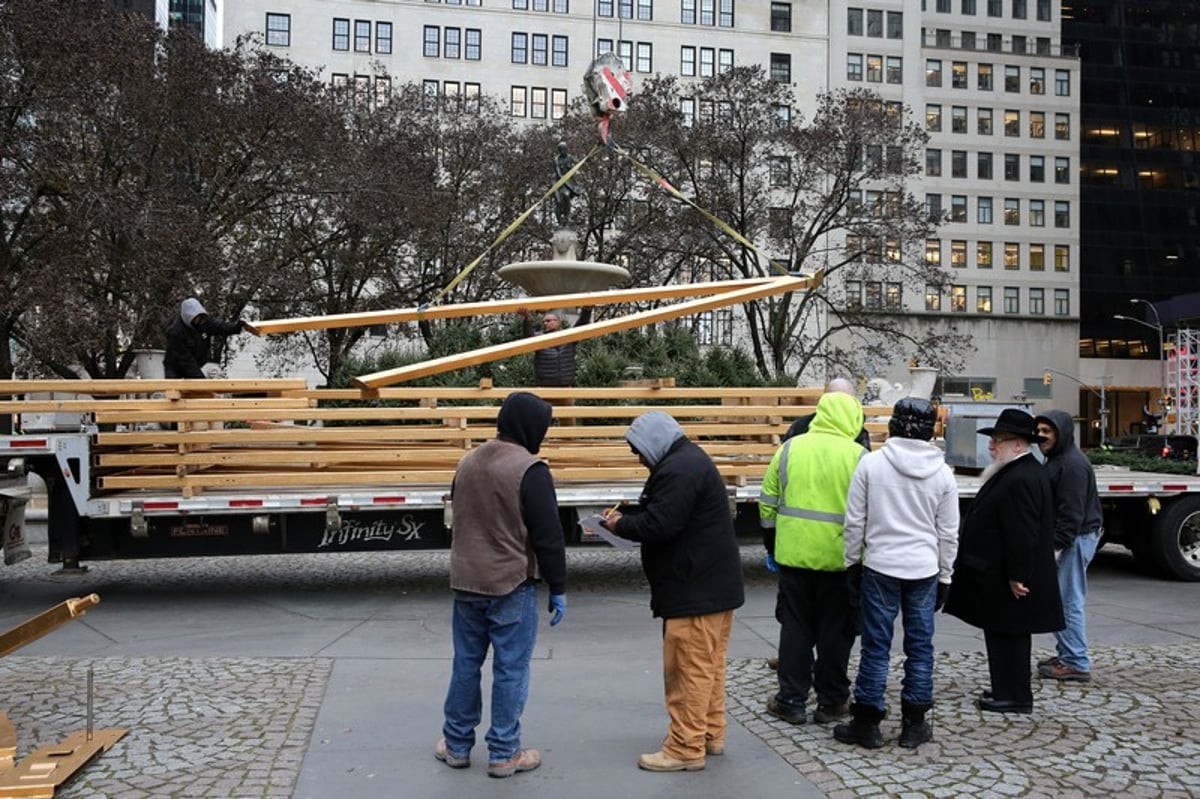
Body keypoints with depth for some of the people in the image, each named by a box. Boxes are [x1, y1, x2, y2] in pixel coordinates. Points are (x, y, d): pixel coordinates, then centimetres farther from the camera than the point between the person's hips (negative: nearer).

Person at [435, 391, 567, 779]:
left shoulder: (467, 462, 7)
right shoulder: (530, 469, -16)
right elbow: (549, 536, -15)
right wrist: (558, 588, -7)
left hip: (465, 582, 7)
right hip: (511, 586, -6)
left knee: (466, 663, 16)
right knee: (510, 669, 4)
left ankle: (456, 744, 25)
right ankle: (504, 753, 12)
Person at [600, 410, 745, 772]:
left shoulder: (678, 469, -19)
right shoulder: (689, 460, 16)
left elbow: (660, 524, -24)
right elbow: (667, 514, 18)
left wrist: (620, 524, -8)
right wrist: (627, 516, 5)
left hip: (697, 588, -11)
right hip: (712, 583, 11)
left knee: (689, 668, -4)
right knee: (708, 665, 17)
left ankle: (686, 748, 3)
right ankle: (710, 734, 26)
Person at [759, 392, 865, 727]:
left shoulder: (789, 448, -1)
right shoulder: (858, 456, -7)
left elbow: (768, 504, 3)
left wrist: (771, 546, 14)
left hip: (794, 554, 2)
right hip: (839, 558, -2)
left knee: (795, 627, 11)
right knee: (835, 631, 11)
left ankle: (791, 701, 17)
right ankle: (831, 701, 21)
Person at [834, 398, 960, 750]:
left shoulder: (871, 463, -7)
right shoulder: (942, 473, 0)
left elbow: (854, 521, -4)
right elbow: (948, 533, 5)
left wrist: (852, 564, 7)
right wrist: (944, 576, 15)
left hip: (880, 567, -2)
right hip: (924, 570, 2)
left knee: (876, 647, 5)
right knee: (920, 647, 11)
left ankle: (866, 724, 12)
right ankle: (914, 725, 19)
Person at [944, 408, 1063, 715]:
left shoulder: (1020, 480, -22)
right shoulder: (1019, 472, 13)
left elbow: (1022, 535, -26)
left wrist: (1017, 576, -22)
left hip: (1007, 580, -11)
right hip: (1000, 575, 11)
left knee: (1008, 636, -1)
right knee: (1003, 635, 17)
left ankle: (1014, 697, 9)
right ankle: (1007, 690, 27)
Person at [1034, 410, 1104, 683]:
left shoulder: (1072, 464, -17)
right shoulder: (1057, 459, 16)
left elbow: (1071, 513, -22)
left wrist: (1056, 545, -24)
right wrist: (1052, 542, 17)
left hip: (1076, 539, -11)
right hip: (1068, 539, 11)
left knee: (1070, 601, -7)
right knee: (1058, 598, 15)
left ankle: (1076, 664, -2)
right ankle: (1067, 654, 24)